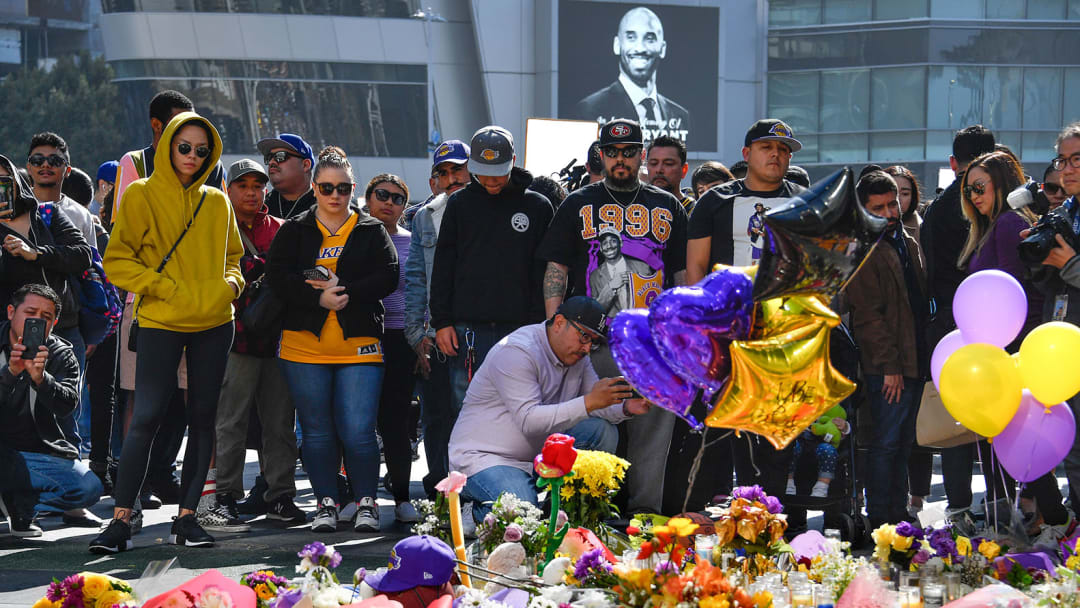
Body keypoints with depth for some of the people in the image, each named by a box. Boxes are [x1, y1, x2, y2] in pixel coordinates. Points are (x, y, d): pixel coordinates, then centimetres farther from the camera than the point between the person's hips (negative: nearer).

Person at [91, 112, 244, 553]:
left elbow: (233, 256, 23)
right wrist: (165, 288, -13)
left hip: (214, 322, 4)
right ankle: (120, 520, -7)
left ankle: (186, 517, 14)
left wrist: (231, 283, 2)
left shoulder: (217, 202, 11)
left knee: (203, 418, 6)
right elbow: (117, 261, -4)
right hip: (160, 322, -4)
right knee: (146, 418, -10)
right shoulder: (141, 196, -1)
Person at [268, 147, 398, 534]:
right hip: (305, 346, 1)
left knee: (358, 430, -9)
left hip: (359, 345, -1)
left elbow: (388, 277, -1)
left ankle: (366, 503, 3)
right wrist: (319, 298, -16)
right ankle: (326, 504, 13)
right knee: (317, 430, 5)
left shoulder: (371, 231, 11)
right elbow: (278, 277, -1)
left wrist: (345, 291, -14)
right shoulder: (294, 231, 11)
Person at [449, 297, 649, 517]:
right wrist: (590, 402, -36)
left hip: (539, 454, 8)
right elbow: (529, 420, -30)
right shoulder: (516, 352, -21)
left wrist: (625, 408, -17)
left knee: (603, 431, -10)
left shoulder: (577, 354, 6)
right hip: (483, 456, -8)